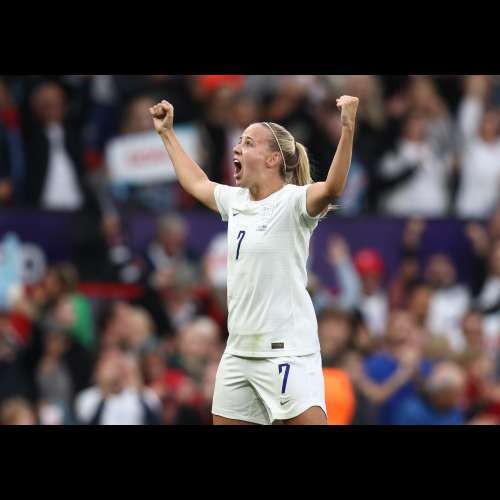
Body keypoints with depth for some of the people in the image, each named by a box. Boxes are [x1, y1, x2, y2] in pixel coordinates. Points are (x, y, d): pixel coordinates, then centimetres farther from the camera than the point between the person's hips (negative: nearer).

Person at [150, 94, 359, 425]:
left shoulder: (293, 201, -11)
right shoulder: (235, 200, 12)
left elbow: (332, 189, -32)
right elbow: (197, 183, 32)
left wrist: (348, 129, -43)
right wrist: (168, 134, 39)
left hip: (287, 351, -8)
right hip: (239, 350, 8)